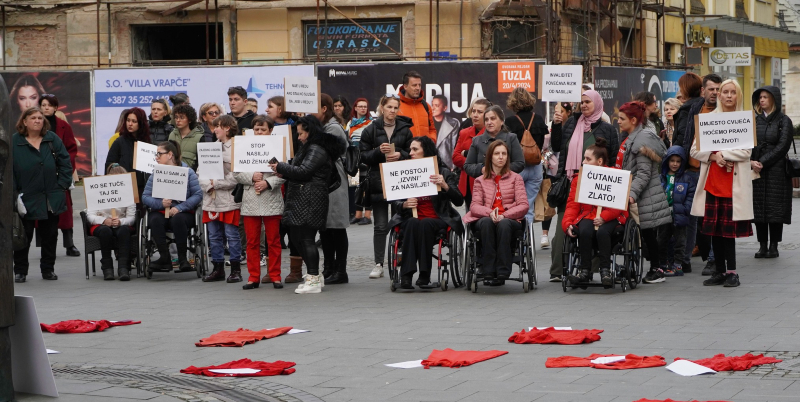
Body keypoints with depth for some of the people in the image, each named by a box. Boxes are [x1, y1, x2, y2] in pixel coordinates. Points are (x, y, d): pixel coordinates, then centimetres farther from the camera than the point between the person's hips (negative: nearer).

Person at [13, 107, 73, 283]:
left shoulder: (52, 139, 4)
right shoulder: (14, 142, -4)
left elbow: (65, 164, 6)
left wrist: (62, 185, -2)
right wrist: (14, 193, -10)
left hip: (52, 200, 3)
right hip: (26, 199, -3)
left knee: (50, 235, 9)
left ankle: (48, 269, 20)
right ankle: (20, 271, 13)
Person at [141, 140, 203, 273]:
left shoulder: (187, 172, 3)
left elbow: (198, 195, -8)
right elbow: (145, 197, 1)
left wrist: (179, 208, -19)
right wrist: (160, 203, -19)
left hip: (183, 212, -2)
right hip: (160, 212, 2)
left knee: (178, 219, -36)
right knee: (155, 220, -32)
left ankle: (182, 258, -24)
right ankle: (164, 258, -23)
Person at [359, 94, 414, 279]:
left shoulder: (405, 129, 9)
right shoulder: (371, 130, 5)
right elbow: (363, 156, 2)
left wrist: (400, 155, -10)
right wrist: (379, 151, -14)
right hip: (378, 181, -1)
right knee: (381, 225, 0)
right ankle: (378, 264, 4)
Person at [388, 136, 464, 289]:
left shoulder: (443, 172, 5)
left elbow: (459, 201, -4)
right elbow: (396, 203, 12)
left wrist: (445, 186, -21)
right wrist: (404, 205, -11)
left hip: (437, 220, -2)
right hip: (411, 218, 2)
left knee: (425, 224, -36)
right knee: (413, 223, -34)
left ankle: (424, 275, -34)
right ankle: (406, 275, -40)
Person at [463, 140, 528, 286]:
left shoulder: (515, 178, 14)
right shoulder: (480, 180, 17)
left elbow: (523, 205, 1)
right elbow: (475, 206, 3)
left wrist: (504, 215, -16)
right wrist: (490, 213, -19)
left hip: (509, 220, -1)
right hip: (486, 220, 1)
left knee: (503, 224, -37)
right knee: (486, 222, -36)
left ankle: (502, 272, -39)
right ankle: (488, 271, -38)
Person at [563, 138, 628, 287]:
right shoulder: (579, 178, 13)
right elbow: (572, 204, 8)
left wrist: (603, 217, -22)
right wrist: (567, 223, -10)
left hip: (610, 218, -2)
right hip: (587, 216, 2)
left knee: (602, 231, -36)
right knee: (585, 231, -33)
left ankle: (605, 271, -26)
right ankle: (585, 271, -23)